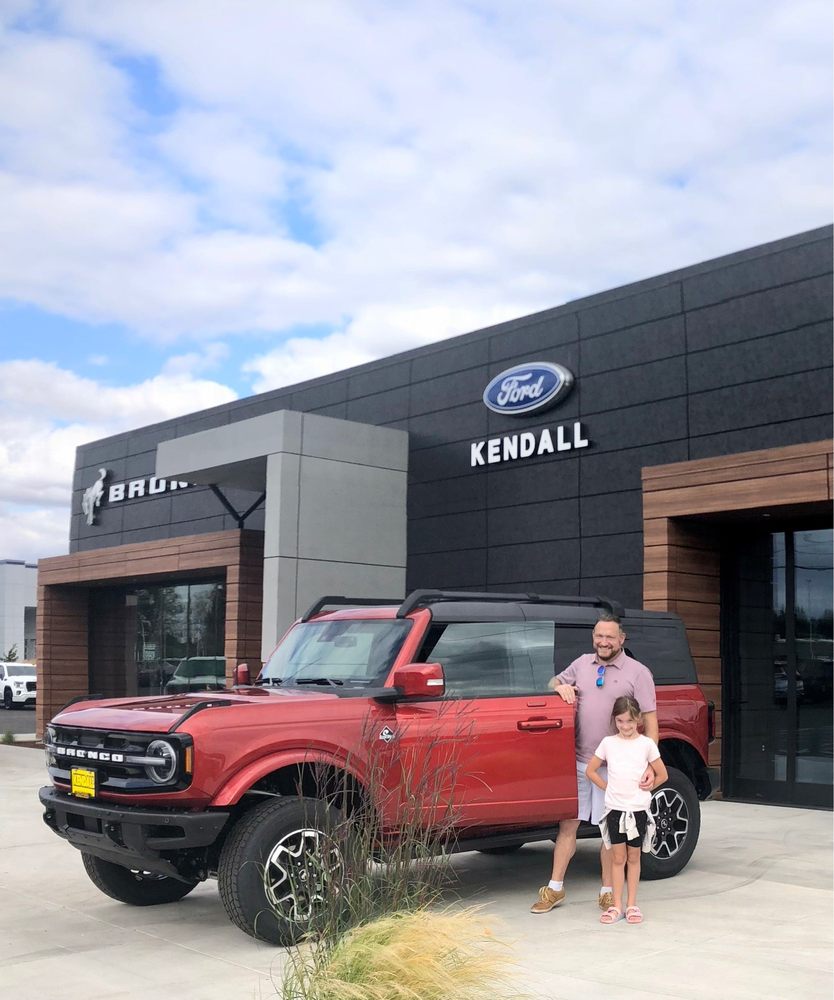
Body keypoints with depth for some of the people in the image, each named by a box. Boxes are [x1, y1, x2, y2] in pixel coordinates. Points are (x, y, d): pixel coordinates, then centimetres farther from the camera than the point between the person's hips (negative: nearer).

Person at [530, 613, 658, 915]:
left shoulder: (638, 672, -3)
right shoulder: (582, 663, 9)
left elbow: (650, 722, -6)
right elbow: (555, 681, 26)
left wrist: (650, 766, -14)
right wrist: (561, 686, 0)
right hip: (577, 761, 3)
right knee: (567, 825, 7)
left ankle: (607, 892, 19)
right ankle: (555, 888, 17)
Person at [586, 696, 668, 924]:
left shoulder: (646, 744, -2)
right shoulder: (608, 743, 2)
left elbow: (662, 775, 4)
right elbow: (590, 770, 8)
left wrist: (645, 788, 3)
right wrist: (608, 788, 3)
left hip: (638, 808, -1)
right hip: (615, 808, 1)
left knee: (633, 857, 8)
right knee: (618, 857, 5)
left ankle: (632, 904, 16)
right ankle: (616, 905, 9)